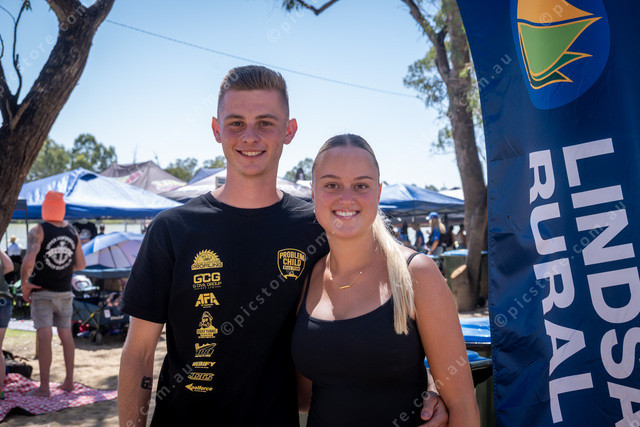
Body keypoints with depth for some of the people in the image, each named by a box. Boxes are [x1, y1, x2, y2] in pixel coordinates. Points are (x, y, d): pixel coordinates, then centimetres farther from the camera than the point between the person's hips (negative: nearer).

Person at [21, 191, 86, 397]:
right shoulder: (72, 231, 4)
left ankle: (44, 387, 2)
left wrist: (24, 283, -10)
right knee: (66, 335, 13)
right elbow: (80, 264, 7)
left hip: (42, 293, -4)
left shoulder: (38, 231, -10)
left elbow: (29, 261, -24)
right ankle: (69, 381, 21)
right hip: (65, 292, 4)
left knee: (44, 337, -2)